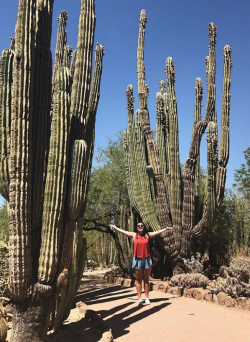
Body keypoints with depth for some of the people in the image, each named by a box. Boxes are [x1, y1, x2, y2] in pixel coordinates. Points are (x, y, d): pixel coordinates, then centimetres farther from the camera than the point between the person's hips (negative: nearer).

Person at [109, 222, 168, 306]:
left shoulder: (148, 235, 6)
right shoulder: (134, 235, 5)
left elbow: (158, 232, 13)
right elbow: (122, 231, 13)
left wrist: (166, 228, 13)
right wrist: (114, 227, 20)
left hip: (147, 259, 1)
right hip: (137, 259, 0)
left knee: (146, 280, 6)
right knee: (138, 280, 2)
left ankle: (147, 298, 9)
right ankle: (139, 298, 3)